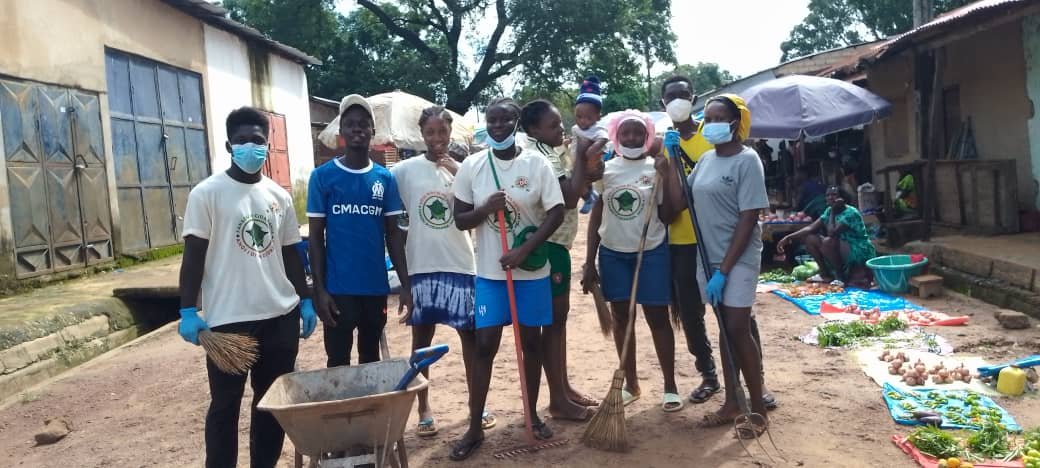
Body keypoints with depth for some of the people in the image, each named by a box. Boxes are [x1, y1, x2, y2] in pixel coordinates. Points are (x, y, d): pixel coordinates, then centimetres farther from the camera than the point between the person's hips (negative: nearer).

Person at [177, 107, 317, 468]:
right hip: (228, 319, -4)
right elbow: (194, 255, -6)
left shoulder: (280, 196, 9)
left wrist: (305, 300, 11)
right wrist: (188, 311, -11)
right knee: (225, 405, 7)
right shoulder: (207, 193, -5)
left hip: (281, 315, 5)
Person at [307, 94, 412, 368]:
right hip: (338, 287, -3)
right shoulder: (322, 176, -4)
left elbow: (393, 234, 6)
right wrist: (319, 288, -7)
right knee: (338, 361, 5)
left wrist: (405, 284, 1)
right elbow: (316, 236, -2)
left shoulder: (385, 178, 4)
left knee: (371, 358, 16)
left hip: (376, 286, 3)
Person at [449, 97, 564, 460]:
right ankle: (474, 428, 9)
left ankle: (532, 414, 28)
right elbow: (460, 220, 1)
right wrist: (486, 209, -20)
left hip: (532, 270, 0)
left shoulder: (536, 164, -5)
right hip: (489, 272, 0)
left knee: (531, 342, 10)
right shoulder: (472, 166, -2)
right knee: (485, 345, 1)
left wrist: (524, 250, -17)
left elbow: (556, 213, -7)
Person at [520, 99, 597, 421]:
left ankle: (564, 389, 26)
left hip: (558, 244, 10)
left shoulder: (554, 154, 12)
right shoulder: (539, 158, -18)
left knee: (560, 315, 14)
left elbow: (580, 191, 17)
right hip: (546, 245, -10)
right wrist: (581, 158, -19)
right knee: (553, 318, -3)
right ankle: (558, 400, 6)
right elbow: (569, 198, -25)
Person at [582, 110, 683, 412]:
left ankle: (670, 385, 15)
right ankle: (631, 383, 24)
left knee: (657, 317, 4)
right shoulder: (605, 169, 2)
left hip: (651, 252, -2)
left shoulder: (657, 169, -4)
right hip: (612, 253, 3)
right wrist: (589, 262, 2)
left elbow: (668, 217, -7)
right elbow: (596, 217, 5)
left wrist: (667, 177, -16)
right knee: (621, 317, 10)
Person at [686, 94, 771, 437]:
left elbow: (748, 219, -16)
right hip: (710, 256, 7)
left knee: (738, 330, -5)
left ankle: (758, 408, 10)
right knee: (725, 329, 12)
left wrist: (723, 269, -19)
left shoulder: (747, 160, -12)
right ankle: (732, 403, 22)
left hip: (738, 259, -6)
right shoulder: (706, 159, 8)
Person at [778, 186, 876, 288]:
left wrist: (833, 212, -19)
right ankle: (826, 274, 2)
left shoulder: (850, 213, -19)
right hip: (843, 253, 8)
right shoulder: (829, 211, 4)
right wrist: (789, 237, -12)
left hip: (860, 254, -8)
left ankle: (843, 277, -14)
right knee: (809, 237, -1)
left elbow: (832, 233, -30)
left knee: (828, 242, -34)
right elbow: (811, 228, -1)